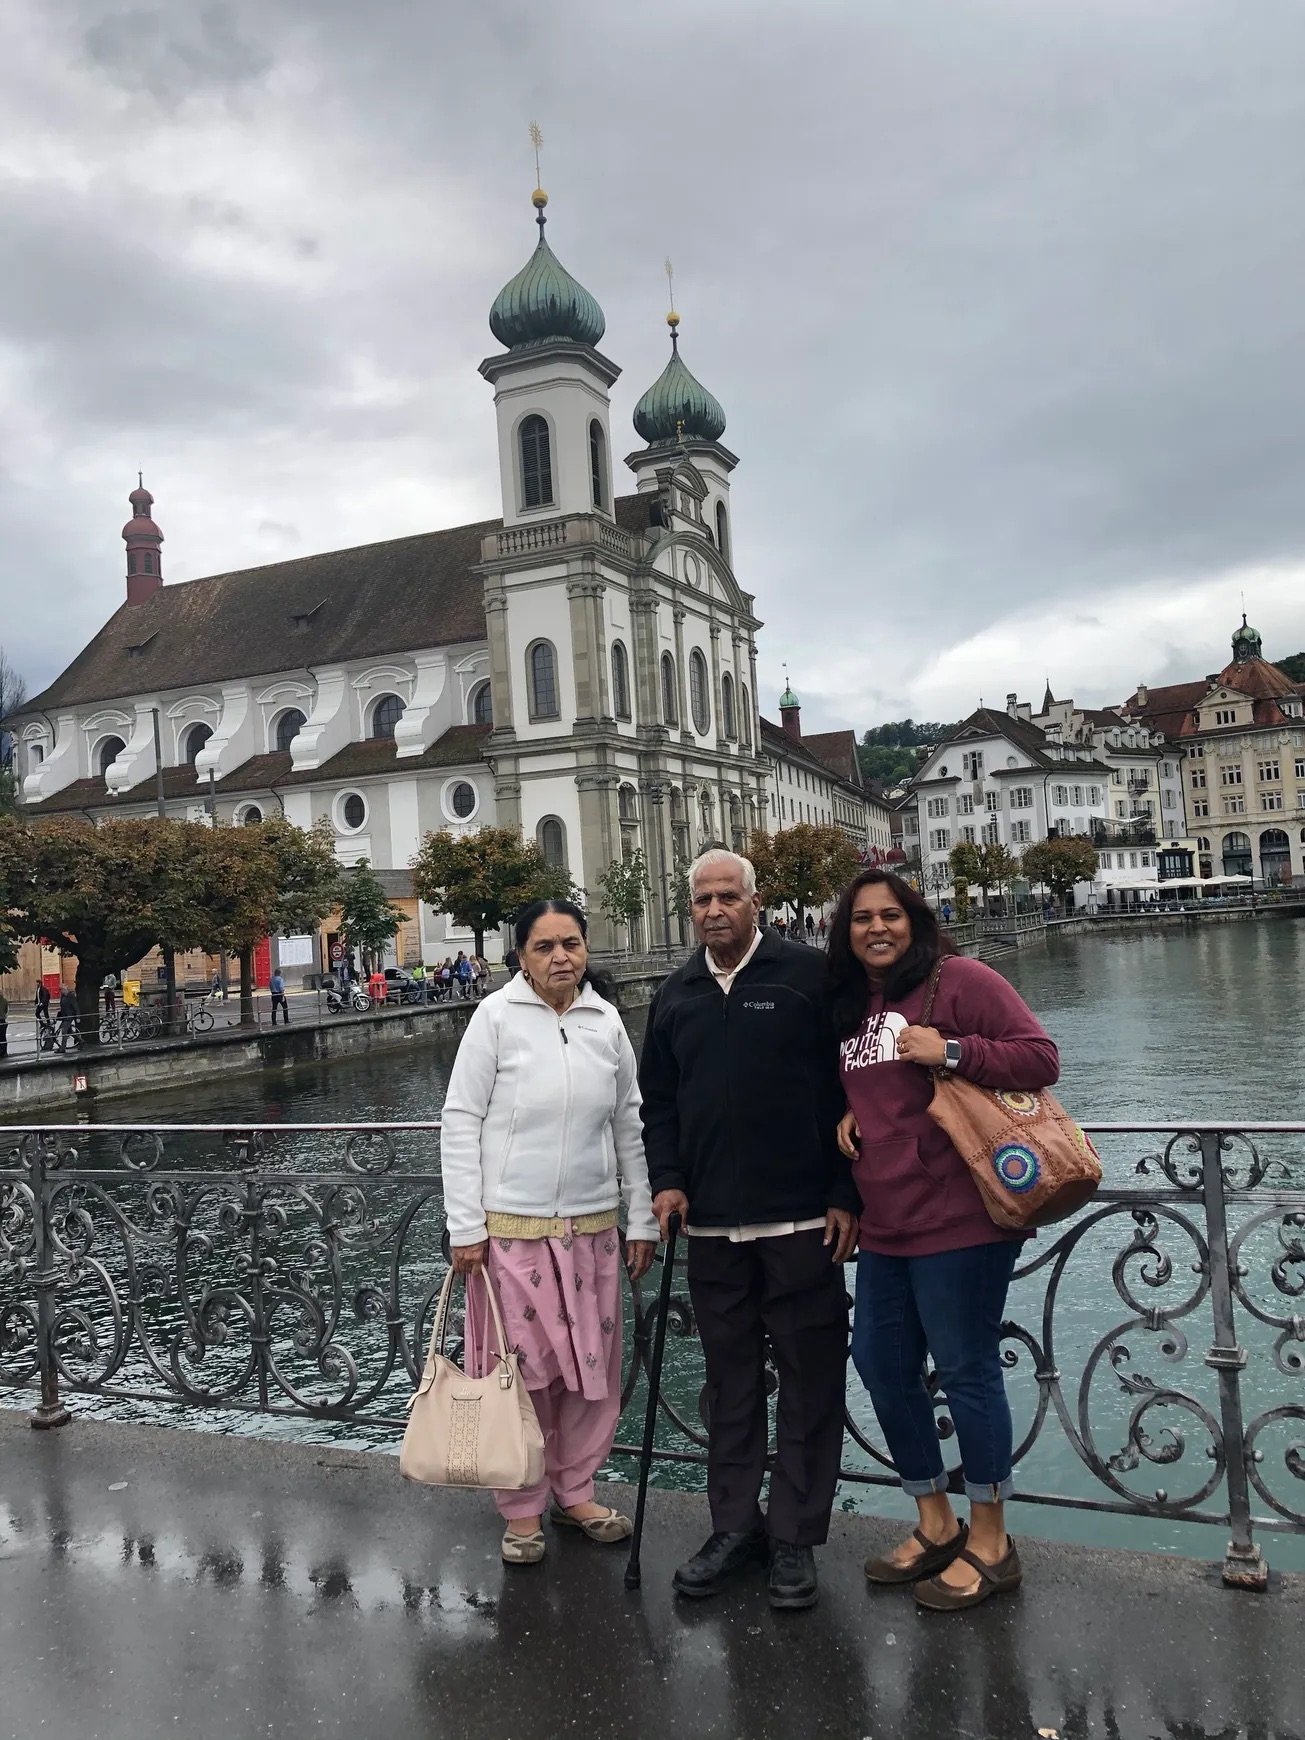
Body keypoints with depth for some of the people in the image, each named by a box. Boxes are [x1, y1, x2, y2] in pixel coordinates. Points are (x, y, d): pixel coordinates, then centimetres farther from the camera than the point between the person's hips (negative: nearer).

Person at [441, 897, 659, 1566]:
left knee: (593, 1370, 13)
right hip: (513, 1229, -4)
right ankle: (522, 1510, 25)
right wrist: (465, 1227, -10)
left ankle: (574, 1490, 33)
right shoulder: (497, 1016, -8)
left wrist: (641, 1220, 9)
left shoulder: (607, 1021, 2)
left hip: (593, 1228, 4)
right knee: (519, 1372, 6)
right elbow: (460, 1121, -7)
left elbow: (628, 1125, 8)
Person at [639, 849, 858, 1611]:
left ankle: (796, 1538, 17)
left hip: (802, 1222, -4)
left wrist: (846, 1197, -8)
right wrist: (667, 1180, 4)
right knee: (731, 1381, 13)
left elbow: (849, 1087, -5)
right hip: (711, 1226, 4)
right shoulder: (676, 997, 11)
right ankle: (737, 1526, 26)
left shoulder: (809, 975, -4)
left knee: (810, 1381, 4)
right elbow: (659, 1101, 17)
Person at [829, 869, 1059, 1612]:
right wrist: (848, 1114, 7)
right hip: (885, 1227, 8)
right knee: (882, 1367, 14)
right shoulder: (851, 1004, 12)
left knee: (967, 1370, 2)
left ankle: (991, 1542, 21)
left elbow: (1040, 1057, -14)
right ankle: (936, 1525, 33)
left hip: (960, 1221, -8)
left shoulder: (960, 980, -9)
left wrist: (951, 1052, -22)